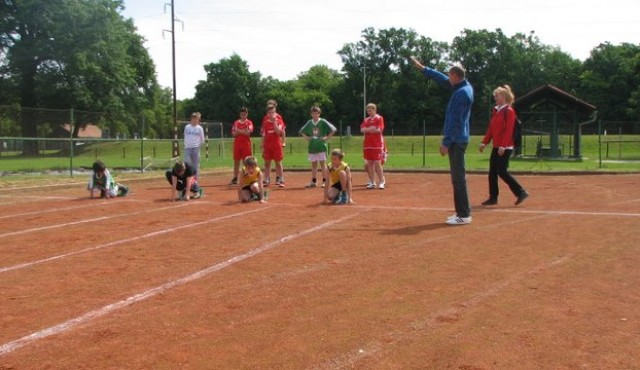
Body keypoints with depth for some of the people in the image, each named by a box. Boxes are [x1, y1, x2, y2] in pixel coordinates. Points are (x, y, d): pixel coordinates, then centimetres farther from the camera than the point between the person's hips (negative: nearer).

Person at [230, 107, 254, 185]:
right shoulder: (236, 122, 10)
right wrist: (243, 131, -11)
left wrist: (238, 130, -7)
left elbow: (248, 132, -14)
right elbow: (233, 134, 2)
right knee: (236, 161, 7)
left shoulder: (249, 122, 1)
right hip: (237, 144, 3)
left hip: (246, 144, -3)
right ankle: (235, 178, 14)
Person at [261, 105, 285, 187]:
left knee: (278, 162, 1)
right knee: (267, 163, 6)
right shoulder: (265, 123, 7)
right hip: (267, 146, 3)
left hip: (277, 145, -3)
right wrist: (262, 147, 4)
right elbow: (263, 136, 9)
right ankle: (266, 180, 12)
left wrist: (274, 121, -18)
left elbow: (278, 132, -18)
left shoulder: (279, 121, -1)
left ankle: (281, 180, 4)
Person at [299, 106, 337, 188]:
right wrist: (306, 138, 7)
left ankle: (324, 181, 3)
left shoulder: (323, 122, -4)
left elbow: (333, 130, -8)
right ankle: (313, 182, 15)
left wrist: (326, 138, -10)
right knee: (313, 164, 9)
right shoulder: (309, 122, 9)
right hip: (312, 146, 4)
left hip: (321, 146, -4)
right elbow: (302, 131, 21)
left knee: (323, 163, -1)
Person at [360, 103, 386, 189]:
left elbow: (379, 130, -13)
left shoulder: (379, 118, 0)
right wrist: (371, 129, -16)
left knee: (377, 164, -8)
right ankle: (372, 182, 10)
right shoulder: (366, 120, 15)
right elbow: (362, 130, 1)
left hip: (377, 145, -5)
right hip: (367, 145, 5)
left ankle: (381, 182, -1)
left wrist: (367, 130, -4)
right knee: (369, 164, 4)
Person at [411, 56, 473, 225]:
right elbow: (443, 80, 25)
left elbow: (455, 121, -20)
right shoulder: (465, 86, 11)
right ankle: (462, 211, 18)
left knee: (458, 178, -8)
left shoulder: (461, 93, -17)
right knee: (458, 177, 13)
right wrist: (422, 68, 28)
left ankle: (464, 215, -5)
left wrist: (446, 143, -19)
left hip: (456, 141, -10)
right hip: (458, 140, 10)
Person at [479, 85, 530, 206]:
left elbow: (508, 130, -18)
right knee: (492, 172, 7)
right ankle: (493, 197, 13)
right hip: (496, 147, 9)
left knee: (502, 172, -10)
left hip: (505, 147, -9)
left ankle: (521, 192, 0)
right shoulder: (495, 110, 14)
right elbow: (491, 128, 17)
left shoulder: (509, 111, -11)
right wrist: (485, 142, 11)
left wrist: (503, 146, -24)